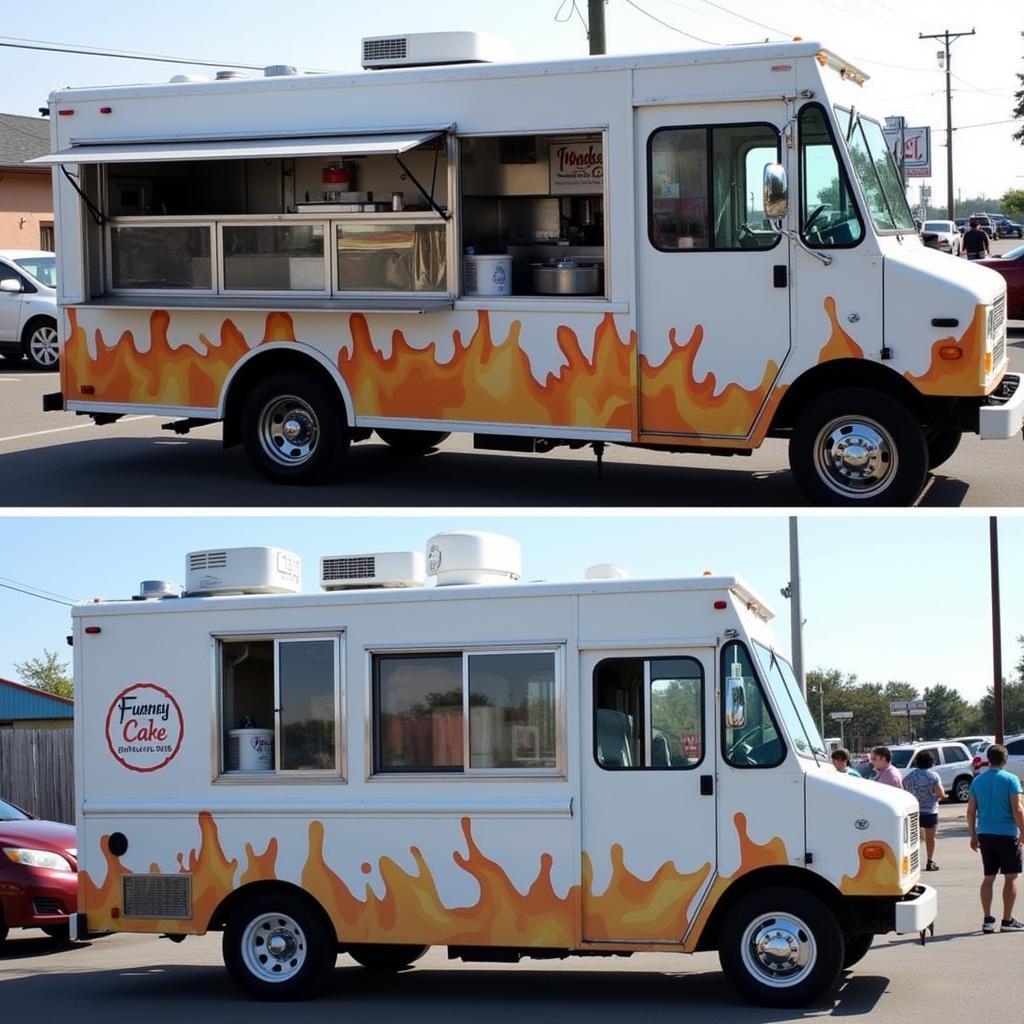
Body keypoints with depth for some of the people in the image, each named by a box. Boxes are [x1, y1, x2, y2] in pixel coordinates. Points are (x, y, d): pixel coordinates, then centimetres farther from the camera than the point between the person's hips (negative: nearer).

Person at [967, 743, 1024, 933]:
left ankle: (987, 920, 7)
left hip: (985, 835, 5)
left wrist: (973, 835, 16)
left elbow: (971, 812, 8)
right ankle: (1007, 920, 4)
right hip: (1007, 834, -5)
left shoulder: (977, 781, 6)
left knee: (988, 877, 10)